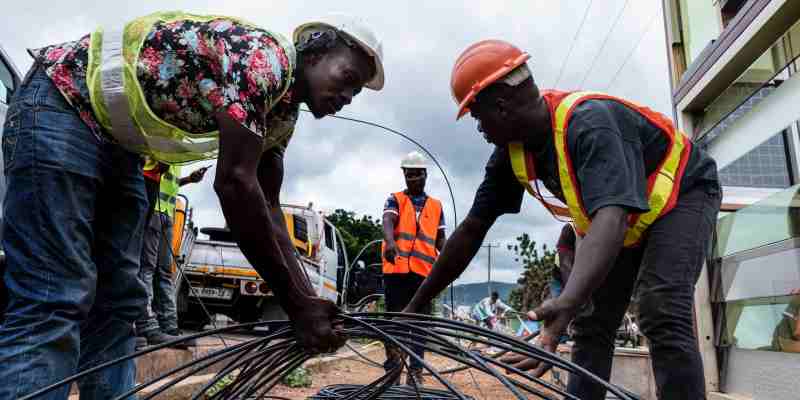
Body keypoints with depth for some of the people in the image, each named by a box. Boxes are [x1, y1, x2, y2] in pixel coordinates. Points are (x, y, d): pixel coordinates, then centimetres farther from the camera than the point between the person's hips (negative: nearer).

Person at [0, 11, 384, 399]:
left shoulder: (283, 112, 6)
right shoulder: (264, 55, -23)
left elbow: (267, 206, 4)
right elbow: (234, 182, -30)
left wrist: (310, 301, -4)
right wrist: (295, 303, -25)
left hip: (115, 141, 10)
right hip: (62, 103, -10)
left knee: (118, 301, 4)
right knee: (54, 304, -17)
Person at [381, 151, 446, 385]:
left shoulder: (436, 206, 17)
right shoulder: (395, 200, 8)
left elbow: (440, 239, 17)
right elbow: (388, 222, -11)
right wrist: (390, 242, -33)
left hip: (424, 271, 2)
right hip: (397, 269, -2)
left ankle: (415, 372, 11)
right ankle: (392, 369, 10)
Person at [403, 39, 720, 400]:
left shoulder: (590, 123, -37)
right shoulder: (512, 150, -14)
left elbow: (610, 217, -51)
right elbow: (472, 229, -11)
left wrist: (567, 303, -67)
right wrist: (415, 305, -11)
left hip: (682, 194, -7)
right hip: (627, 219, 7)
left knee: (662, 315, -26)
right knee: (592, 324, 1)